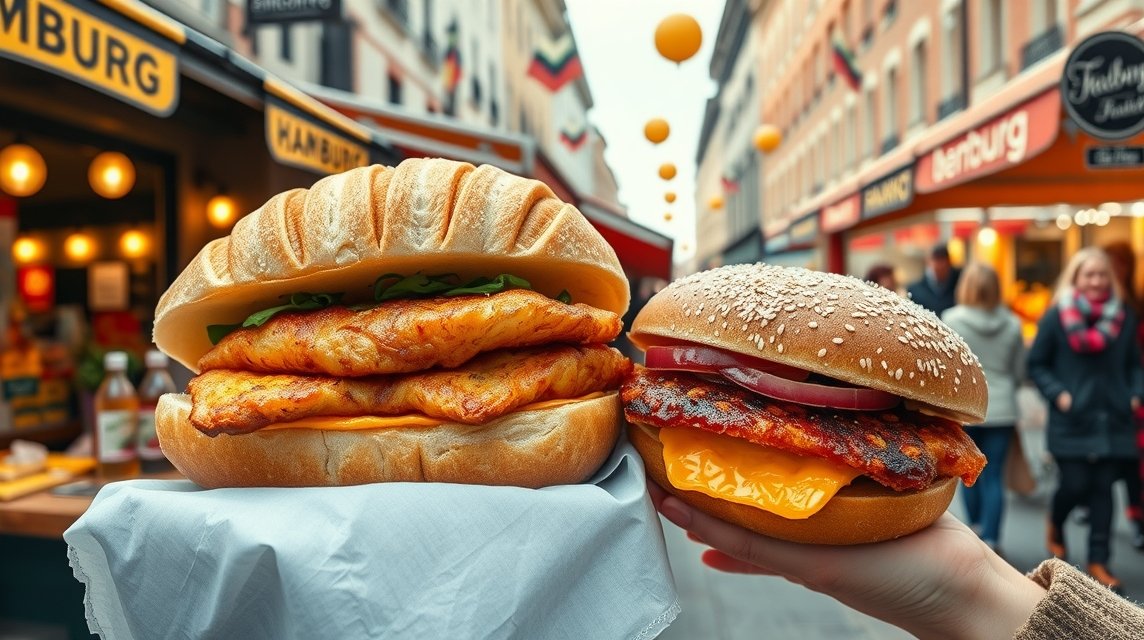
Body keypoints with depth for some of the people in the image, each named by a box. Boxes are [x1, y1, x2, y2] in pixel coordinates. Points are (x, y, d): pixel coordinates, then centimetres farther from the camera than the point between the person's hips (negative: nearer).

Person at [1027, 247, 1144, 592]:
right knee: (1075, 484, -3)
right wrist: (1057, 393, -11)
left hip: (1112, 419, 3)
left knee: (1103, 488, 5)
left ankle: (1098, 560, 17)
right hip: (1071, 420, -3)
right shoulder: (1056, 316, -4)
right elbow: (1036, 364, 0)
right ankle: (1055, 525, 31)